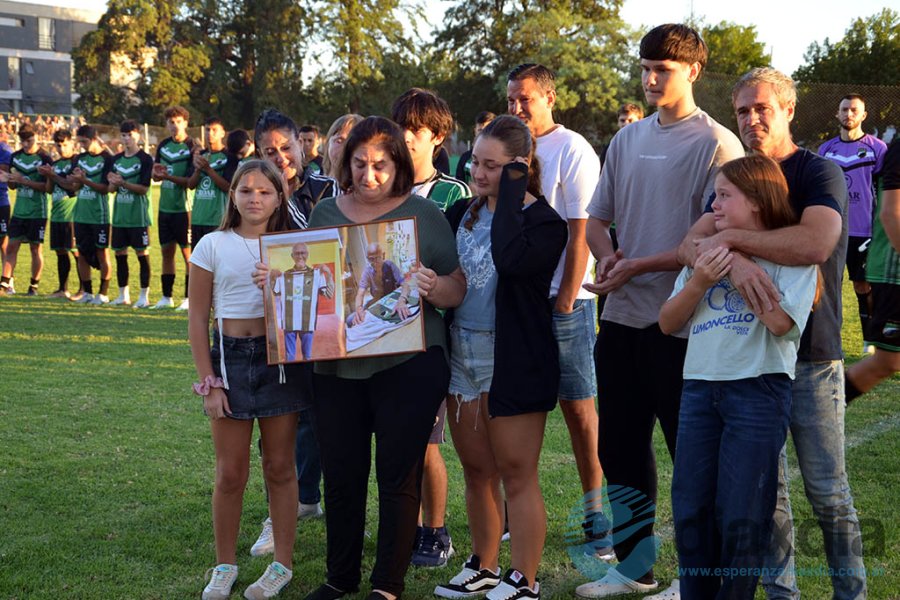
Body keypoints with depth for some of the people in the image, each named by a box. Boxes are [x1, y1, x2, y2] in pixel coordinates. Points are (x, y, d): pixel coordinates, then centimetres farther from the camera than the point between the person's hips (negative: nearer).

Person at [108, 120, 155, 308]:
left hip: (138, 215, -6)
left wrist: (123, 183, -21)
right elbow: (111, 189, 12)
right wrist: (113, 183, -10)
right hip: (119, 215, 6)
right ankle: (123, 295, 17)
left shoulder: (145, 159, -5)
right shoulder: (116, 159, 12)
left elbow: (144, 188, -12)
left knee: (142, 253, -3)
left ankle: (144, 296, 3)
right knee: (119, 253, 8)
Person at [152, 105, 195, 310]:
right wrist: (157, 172, -9)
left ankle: (189, 298, 1)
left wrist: (169, 176, -24)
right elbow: (155, 176, 13)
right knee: (166, 251, 12)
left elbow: (192, 181, -15)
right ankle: (166, 297, 21)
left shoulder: (191, 147, -8)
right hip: (165, 207, 7)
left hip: (184, 207, -6)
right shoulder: (163, 145, 11)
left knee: (187, 252, -3)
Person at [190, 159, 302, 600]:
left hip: (281, 356, 1)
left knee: (280, 467, 8)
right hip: (231, 355, 0)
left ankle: (282, 565, 19)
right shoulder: (213, 246, 1)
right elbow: (198, 318, 1)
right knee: (230, 473, 6)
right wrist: (208, 381, -3)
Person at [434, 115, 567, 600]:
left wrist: (511, 193, -23)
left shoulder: (544, 222, -11)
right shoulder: (462, 214, 9)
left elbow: (511, 258, -32)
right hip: (462, 356, 7)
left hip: (513, 364, -7)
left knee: (517, 476, 0)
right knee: (476, 473, 16)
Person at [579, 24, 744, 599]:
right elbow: (597, 218, 17)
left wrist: (637, 266, -17)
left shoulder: (716, 144, -8)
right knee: (620, 444, 13)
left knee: (692, 451, 2)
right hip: (621, 316, 7)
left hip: (681, 320, -7)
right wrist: (607, 255, -4)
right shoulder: (628, 139, 13)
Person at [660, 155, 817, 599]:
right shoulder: (708, 253, 15)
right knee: (690, 510, 6)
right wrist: (698, 282, -5)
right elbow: (668, 323, 11)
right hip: (699, 387, 5)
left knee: (741, 518, -2)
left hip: (758, 390, -5)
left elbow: (780, 321, -17)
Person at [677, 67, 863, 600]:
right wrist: (733, 262, -26)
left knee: (828, 491, 2)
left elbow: (816, 242, -29)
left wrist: (730, 238, -20)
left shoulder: (821, 173, -7)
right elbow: (690, 246, -4)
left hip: (811, 357, -5)